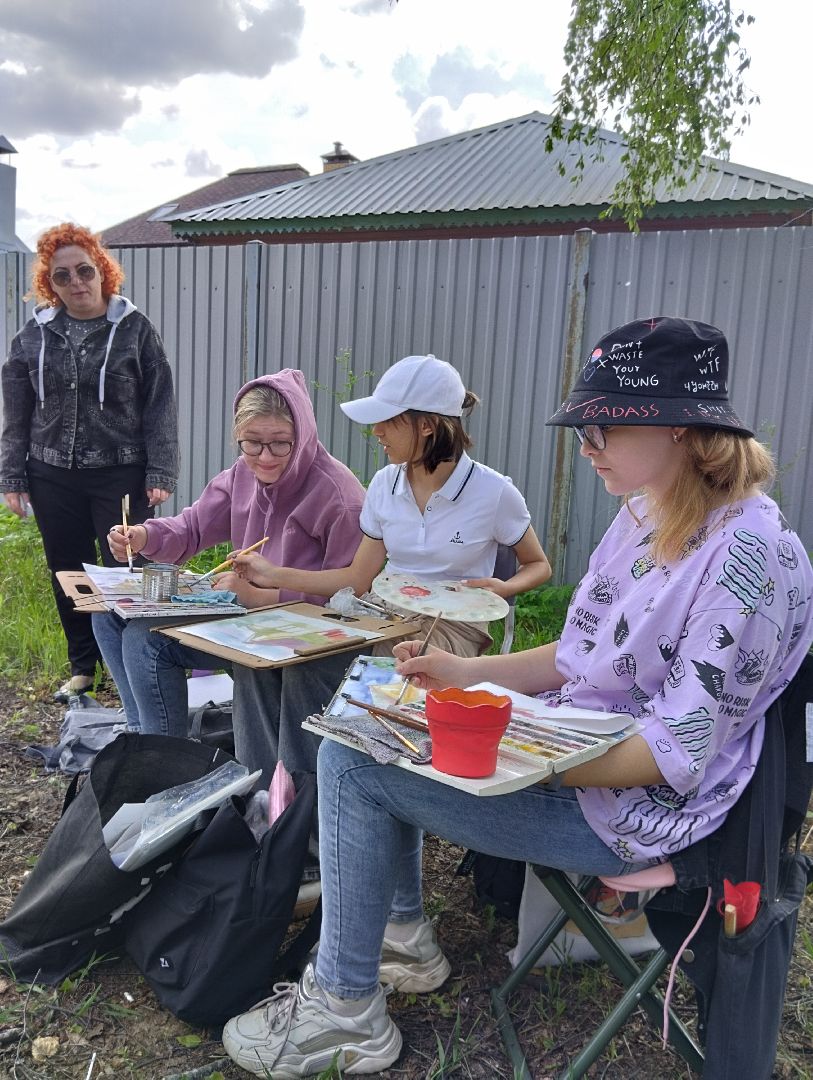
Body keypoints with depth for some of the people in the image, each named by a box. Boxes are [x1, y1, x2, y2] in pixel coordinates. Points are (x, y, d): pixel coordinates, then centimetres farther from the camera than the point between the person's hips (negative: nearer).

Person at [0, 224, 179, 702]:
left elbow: (160, 407, -4)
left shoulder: (135, 329, -2)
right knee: (68, 574, 11)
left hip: (121, 474, -4)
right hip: (53, 478, 4)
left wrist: (160, 475, -10)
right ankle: (83, 666, 27)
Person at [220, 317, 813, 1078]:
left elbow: (680, 753, -25)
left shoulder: (751, 555, -24)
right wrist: (463, 672, -1)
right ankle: (401, 937, 23)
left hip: (630, 806, -9)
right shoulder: (643, 515, 3)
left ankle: (344, 1012, 6)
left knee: (352, 762, -13)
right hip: (571, 739, 9)